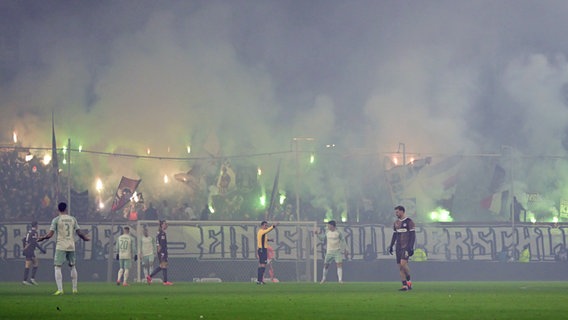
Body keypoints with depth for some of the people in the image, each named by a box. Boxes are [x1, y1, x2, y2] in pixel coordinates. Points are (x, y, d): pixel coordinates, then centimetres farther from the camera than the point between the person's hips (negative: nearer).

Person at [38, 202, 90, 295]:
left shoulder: (56, 220, -4)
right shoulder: (73, 219, 7)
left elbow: (50, 234, -8)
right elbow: (79, 233, 7)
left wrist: (42, 238, 10)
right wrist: (85, 238, 27)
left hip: (60, 246, -4)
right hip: (71, 246, 4)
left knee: (58, 267, -1)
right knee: (73, 266, 17)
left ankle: (60, 289, -13)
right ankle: (74, 289, 18)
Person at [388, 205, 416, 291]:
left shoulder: (409, 222, -6)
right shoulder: (396, 222, 15)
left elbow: (413, 235, -8)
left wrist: (411, 248, -15)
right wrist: (391, 246, 16)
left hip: (406, 247, -7)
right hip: (399, 247, 7)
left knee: (403, 263, -21)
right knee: (400, 266, 1)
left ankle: (409, 281, -3)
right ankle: (405, 285, 4)